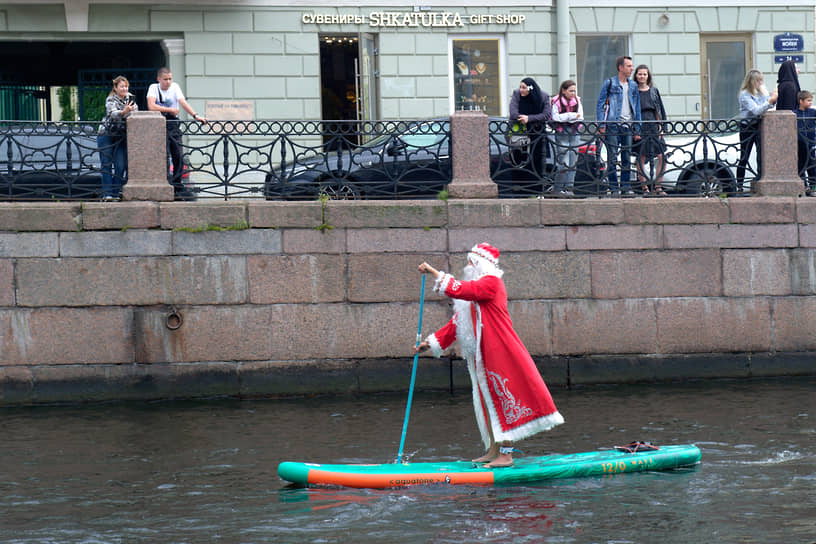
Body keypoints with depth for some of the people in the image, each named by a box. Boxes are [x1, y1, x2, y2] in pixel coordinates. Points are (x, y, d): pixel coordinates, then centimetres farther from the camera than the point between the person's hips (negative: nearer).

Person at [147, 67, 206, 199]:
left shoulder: (175, 87, 5)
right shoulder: (154, 88, 1)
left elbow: (183, 102, -7)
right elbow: (151, 106, -12)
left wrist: (195, 115, -22)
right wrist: (170, 110, -10)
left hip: (174, 126, 2)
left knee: (178, 157, -2)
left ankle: (177, 187, 4)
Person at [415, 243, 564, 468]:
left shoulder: (491, 283, -10)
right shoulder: (477, 286, 20)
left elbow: (458, 290, -22)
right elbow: (458, 323, 22)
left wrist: (434, 272, -13)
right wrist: (432, 342, 18)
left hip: (498, 352, -10)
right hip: (482, 355, 10)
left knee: (501, 397, -8)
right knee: (489, 400, 10)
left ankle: (506, 454, -9)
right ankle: (494, 451, 14)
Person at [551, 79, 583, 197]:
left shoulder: (577, 100, 8)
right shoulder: (557, 102, -5)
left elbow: (580, 116, 0)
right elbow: (555, 117, -16)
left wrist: (564, 118, -12)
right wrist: (572, 115, -15)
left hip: (574, 133, 5)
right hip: (562, 133, -5)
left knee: (572, 163, 3)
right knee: (563, 163, -9)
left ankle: (569, 188, 6)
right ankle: (559, 188, -3)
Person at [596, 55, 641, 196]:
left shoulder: (633, 85, 14)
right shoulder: (610, 83, 1)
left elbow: (637, 107, 19)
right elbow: (600, 104, 1)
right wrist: (601, 125, -7)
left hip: (627, 126, 4)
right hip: (612, 125, -4)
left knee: (627, 157, 4)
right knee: (612, 157, -5)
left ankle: (626, 185, 10)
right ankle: (614, 187, -2)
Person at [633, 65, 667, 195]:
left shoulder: (654, 91, 13)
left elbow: (660, 110, 14)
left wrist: (661, 126, 4)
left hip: (653, 126, 2)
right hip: (639, 127, -2)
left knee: (662, 157, -6)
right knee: (641, 158, -2)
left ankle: (657, 186, 2)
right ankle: (644, 187, 4)